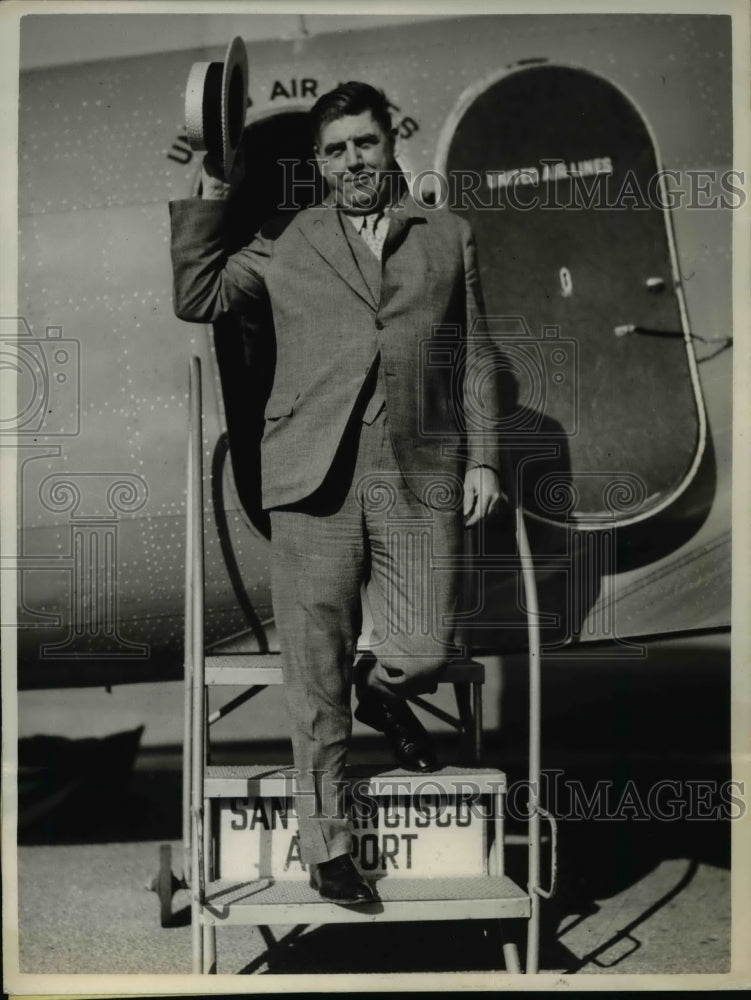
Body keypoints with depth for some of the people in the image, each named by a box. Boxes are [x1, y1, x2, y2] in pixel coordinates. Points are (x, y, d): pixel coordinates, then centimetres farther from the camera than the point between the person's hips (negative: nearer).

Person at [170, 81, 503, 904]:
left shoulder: (449, 237, 16)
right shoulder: (284, 244, 14)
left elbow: (474, 358, 14)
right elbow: (195, 299, 8)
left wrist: (482, 458, 7)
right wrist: (211, 193, 6)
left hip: (419, 479, 1)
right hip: (314, 478, 0)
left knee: (426, 652, -4)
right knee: (316, 675, 2)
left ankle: (382, 691, 35)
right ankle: (326, 843, 18)